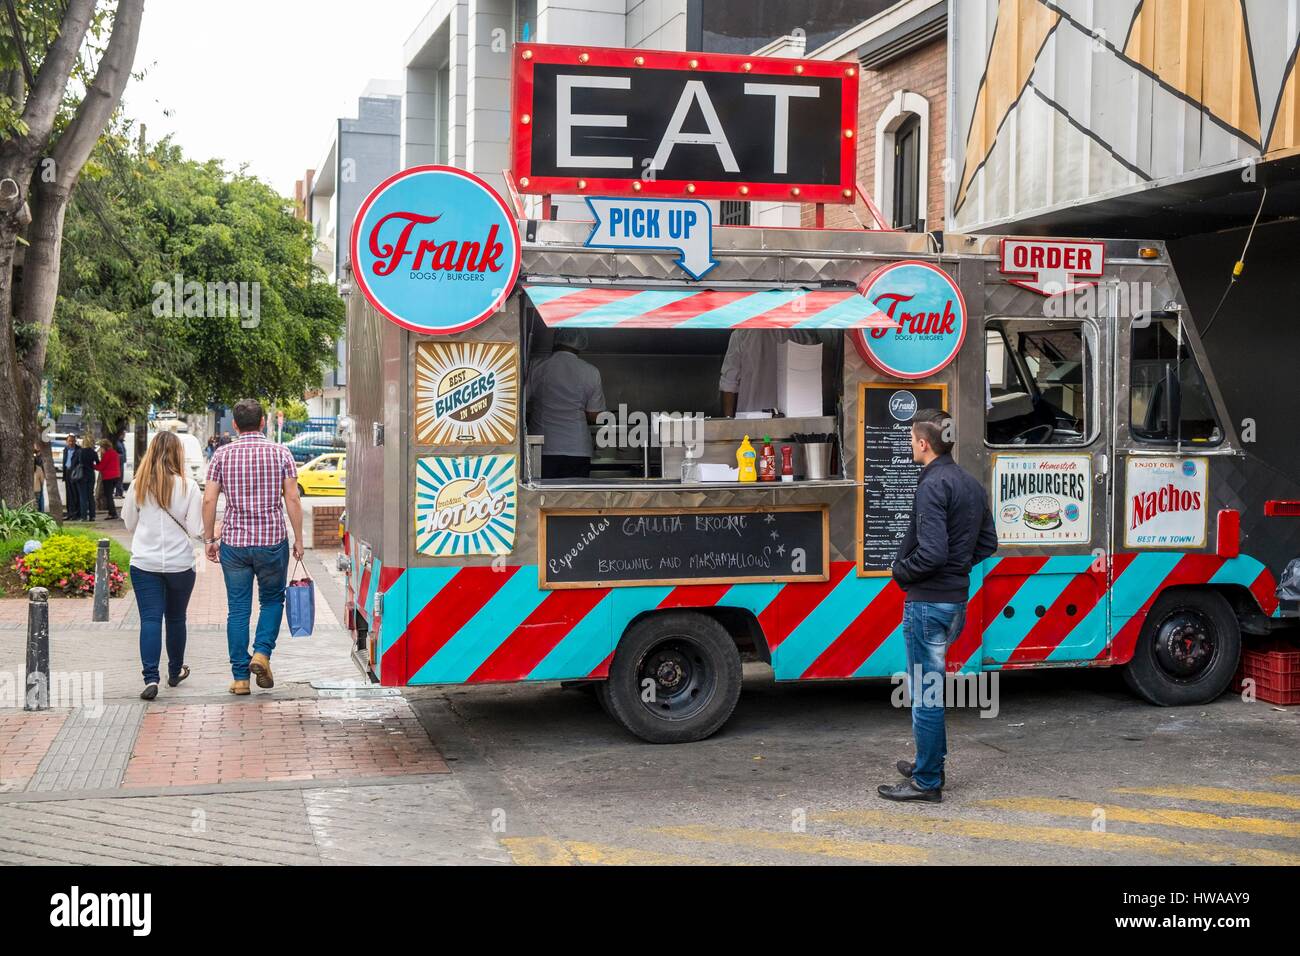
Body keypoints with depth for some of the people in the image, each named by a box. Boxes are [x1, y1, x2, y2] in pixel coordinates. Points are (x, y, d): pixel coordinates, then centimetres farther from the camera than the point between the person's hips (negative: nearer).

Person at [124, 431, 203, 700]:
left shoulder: (139, 485, -2)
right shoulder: (188, 487, -9)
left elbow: (129, 524, 9)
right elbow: (195, 530, -8)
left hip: (144, 564, 1)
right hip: (180, 564, 0)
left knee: (150, 619, -2)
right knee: (176, 618, 16)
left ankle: (151, 677, -16)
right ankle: (175, 671, 31)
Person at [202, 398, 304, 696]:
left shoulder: (222, 455, 2)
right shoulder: (280, 453, -1)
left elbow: (209, 500, -2)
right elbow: (292, 499, -5)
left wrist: (209, 539, 7)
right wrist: (298, 540, 2)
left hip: (233, 542, 1)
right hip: (272, 541, -1)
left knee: (238, 609, 7)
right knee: (272, 599, 18)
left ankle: (240, 676, 8)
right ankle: (262, 653, -2)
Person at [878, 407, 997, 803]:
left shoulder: (932, 486, -19)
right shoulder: (971, 484, 11)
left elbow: (932, 552, -26)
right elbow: (987, 543, 17)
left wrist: (900, 570, -10)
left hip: (928, 602, -10)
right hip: (957, 599, 10)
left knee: (925, 691, -1)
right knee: (932, 685, 22)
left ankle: (926, 782, 6)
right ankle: (931, 763, 32)